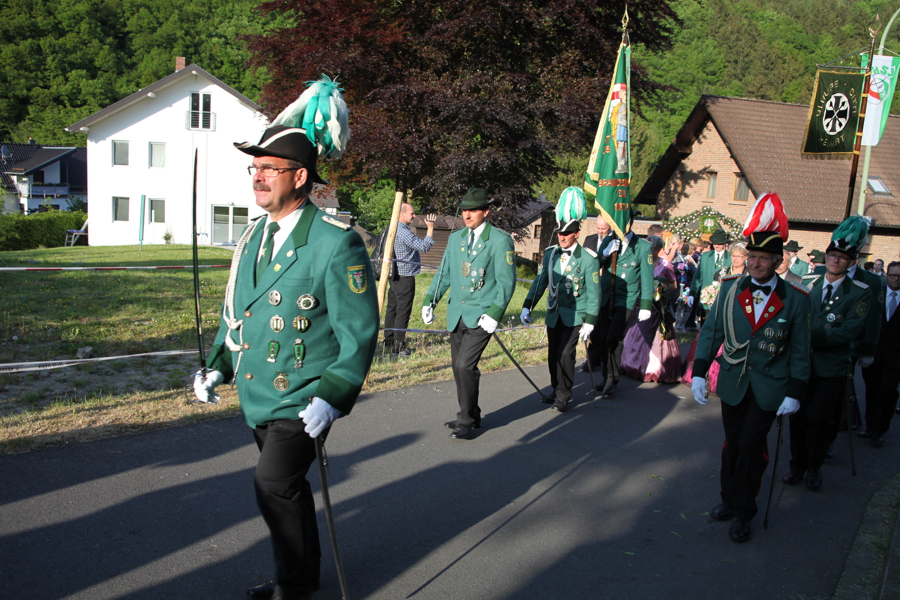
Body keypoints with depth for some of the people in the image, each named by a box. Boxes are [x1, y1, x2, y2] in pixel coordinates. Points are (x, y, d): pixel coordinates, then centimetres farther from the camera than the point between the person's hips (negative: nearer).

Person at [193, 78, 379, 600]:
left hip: (304, 399, -8)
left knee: (275, 486, -11)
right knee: (287, 488, 19)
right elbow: (236, 312, 17)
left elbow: (360, 331, -18)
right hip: (258, 395, 8)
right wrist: (218, 367, 7)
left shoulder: (337, 243, -17)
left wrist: (332, 397, -24)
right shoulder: (255, 238, 7)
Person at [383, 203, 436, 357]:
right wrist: (430, 228, -10)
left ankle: (389, 342, 22)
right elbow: (424, 247, -18)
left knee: (392, 308, 14)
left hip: (394, 275, 10)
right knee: (403, 311, -5)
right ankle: (398, 346, -2)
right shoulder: (404, 232, -20)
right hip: (405, 277, -10)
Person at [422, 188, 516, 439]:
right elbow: (444, 273, 18)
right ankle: (470, 416, 27)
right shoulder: (455, 238, 12)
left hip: (481, 315, -6)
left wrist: (495, 313, -16)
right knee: (458, 368, 11)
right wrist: (430, 300, 6)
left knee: (465, 365, -14)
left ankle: (467, 420, 2)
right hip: (456, 315, 7)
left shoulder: (500, 240, -6)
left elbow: (506, 281, -8)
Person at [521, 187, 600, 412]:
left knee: (566, 353, -11)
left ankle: (563, 396, 4)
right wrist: (527, 307, -1)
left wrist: (589, 322, -12)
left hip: (575, 316, -5)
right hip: (554, 315, 5)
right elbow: (540, 282, 7)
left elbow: (594, 292, -9)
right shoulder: (550, 254, 4)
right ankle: (557, 391, 27)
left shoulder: (588, 258, -10)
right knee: (553, 354, 10)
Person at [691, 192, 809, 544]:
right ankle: (730, 498, 33)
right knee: (733, 444, 14)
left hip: (769, 388, -2)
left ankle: (744, 513, 16)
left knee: (750, 445, -2)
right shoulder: (730, 288, -2)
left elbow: (799, 351, -3)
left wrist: (794, 393, -5)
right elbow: (711, 332, 1)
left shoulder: (794, 299, -7)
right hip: (732, 382, 2)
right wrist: (699, 373, -4)